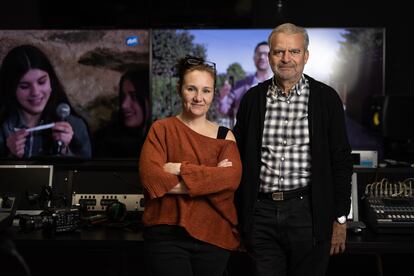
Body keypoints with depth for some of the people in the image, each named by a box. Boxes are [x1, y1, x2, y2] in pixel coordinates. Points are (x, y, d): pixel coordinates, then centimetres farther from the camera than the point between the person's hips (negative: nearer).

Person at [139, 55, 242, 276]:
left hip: (214, 236, 3)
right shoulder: (161, 129, 0)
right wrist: (211, 178, -13)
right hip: (167, 235, -3)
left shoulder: (224, 136, 7)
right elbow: (151, 178, -14)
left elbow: (232, 178, -10)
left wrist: (181, 170, -15)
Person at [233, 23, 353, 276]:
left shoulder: (326, 98, 0)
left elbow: (341, 161, 1)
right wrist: (239, 218, 8)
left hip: (308, 212, -1)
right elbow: (239, 158, 10)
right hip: (261, 214, 2)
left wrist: (340, 219, -1)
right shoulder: (253, 99, 6)